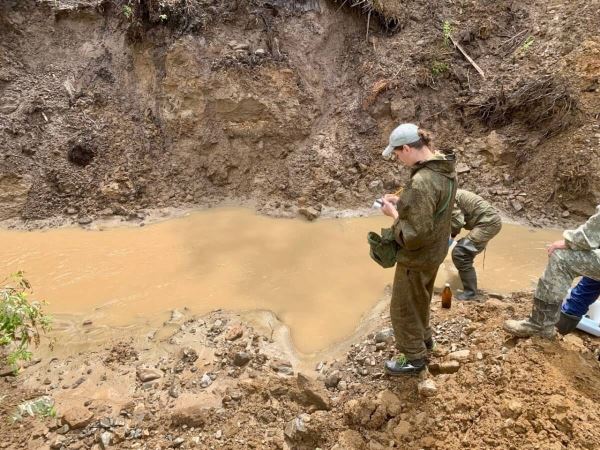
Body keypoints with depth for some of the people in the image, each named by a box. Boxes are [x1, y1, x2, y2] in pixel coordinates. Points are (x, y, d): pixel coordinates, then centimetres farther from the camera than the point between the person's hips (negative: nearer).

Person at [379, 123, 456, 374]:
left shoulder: (421, 182, -34)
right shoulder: (445, 169, -3)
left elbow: (413, 236, -33)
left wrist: (394, 213, -19)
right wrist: (402, 203, 3)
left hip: (417, 258, -9)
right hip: (434, 251, 9)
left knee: (403, 308, 12)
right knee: (420, 299, 30)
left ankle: (414, 357, 30)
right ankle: (423, 336, 51)